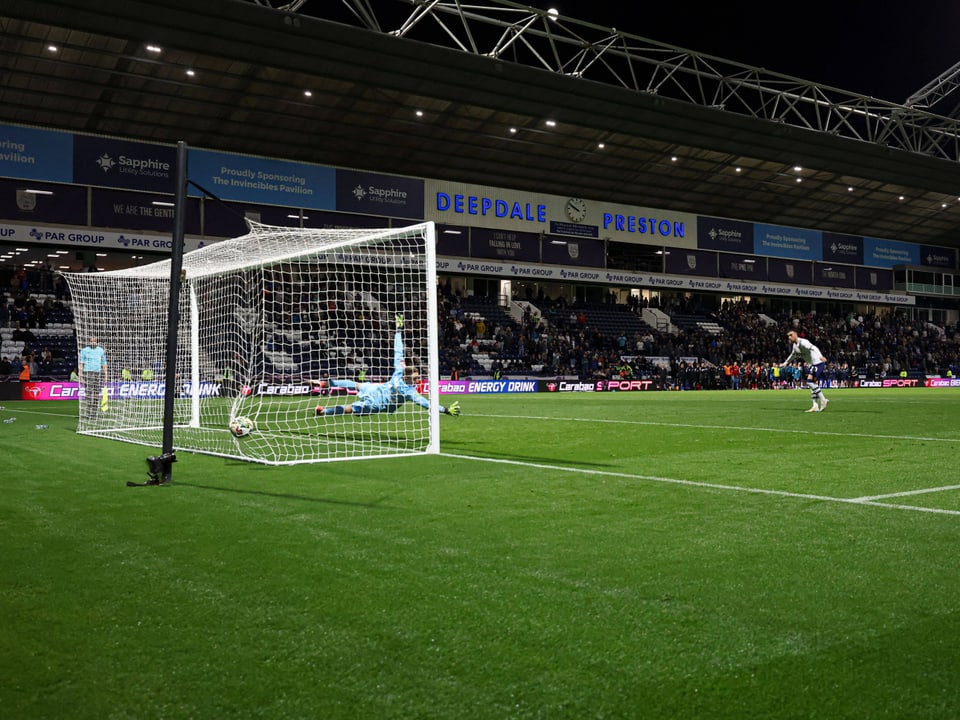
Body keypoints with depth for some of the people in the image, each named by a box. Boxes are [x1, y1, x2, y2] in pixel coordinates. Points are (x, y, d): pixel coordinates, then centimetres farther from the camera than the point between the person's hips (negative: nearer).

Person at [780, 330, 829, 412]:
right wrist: (785, 363, 40)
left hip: (817, 363, -10)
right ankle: (815, 406, 10)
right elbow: (793, 355, 32)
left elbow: (813, 348, -35)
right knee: (813, 384, 9)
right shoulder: (794, 345, 10)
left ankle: (823, 399, -14)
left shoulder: (802, 342, -19)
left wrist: (820, 356, -52)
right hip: (811, 364, 10)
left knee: (810, 382, -20)